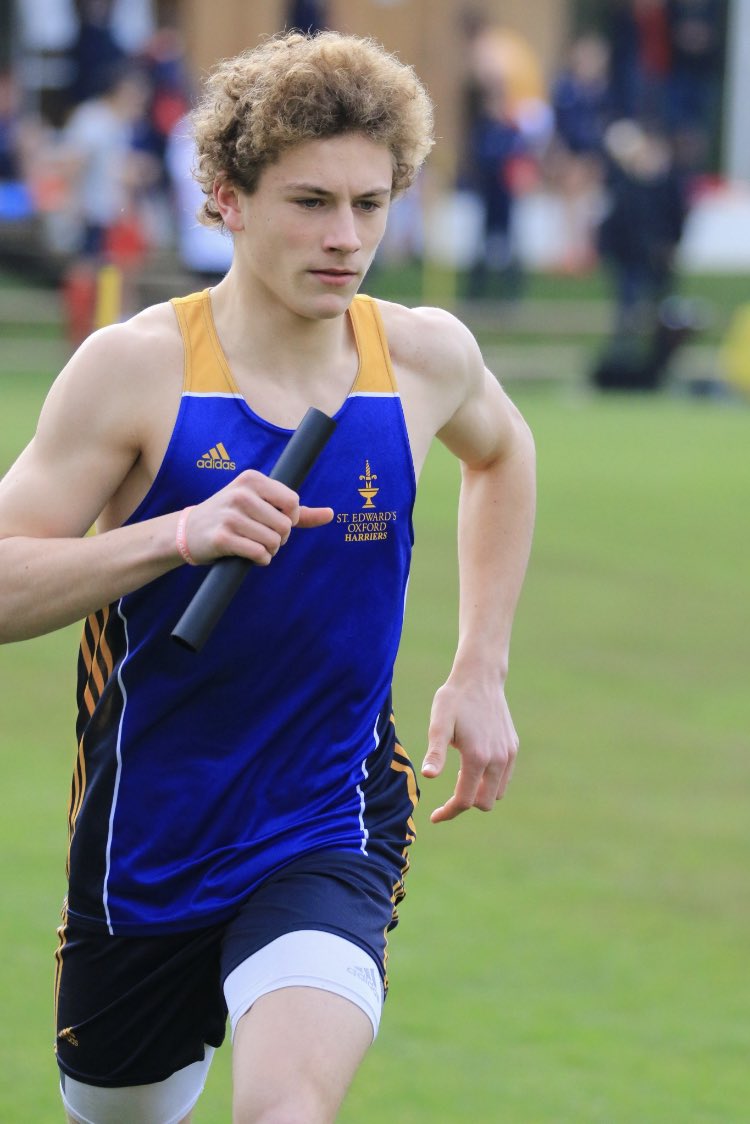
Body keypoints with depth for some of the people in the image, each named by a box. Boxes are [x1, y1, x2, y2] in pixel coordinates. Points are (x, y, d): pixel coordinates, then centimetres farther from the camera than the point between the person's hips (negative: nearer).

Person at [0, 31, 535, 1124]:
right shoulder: (137, 368, -13)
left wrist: (481, 674, 14)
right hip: (144, 845, 0)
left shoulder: (426, 356, -3)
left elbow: (501, 451, 22)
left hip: (332, 836, 0)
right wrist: (180, 532, -31)